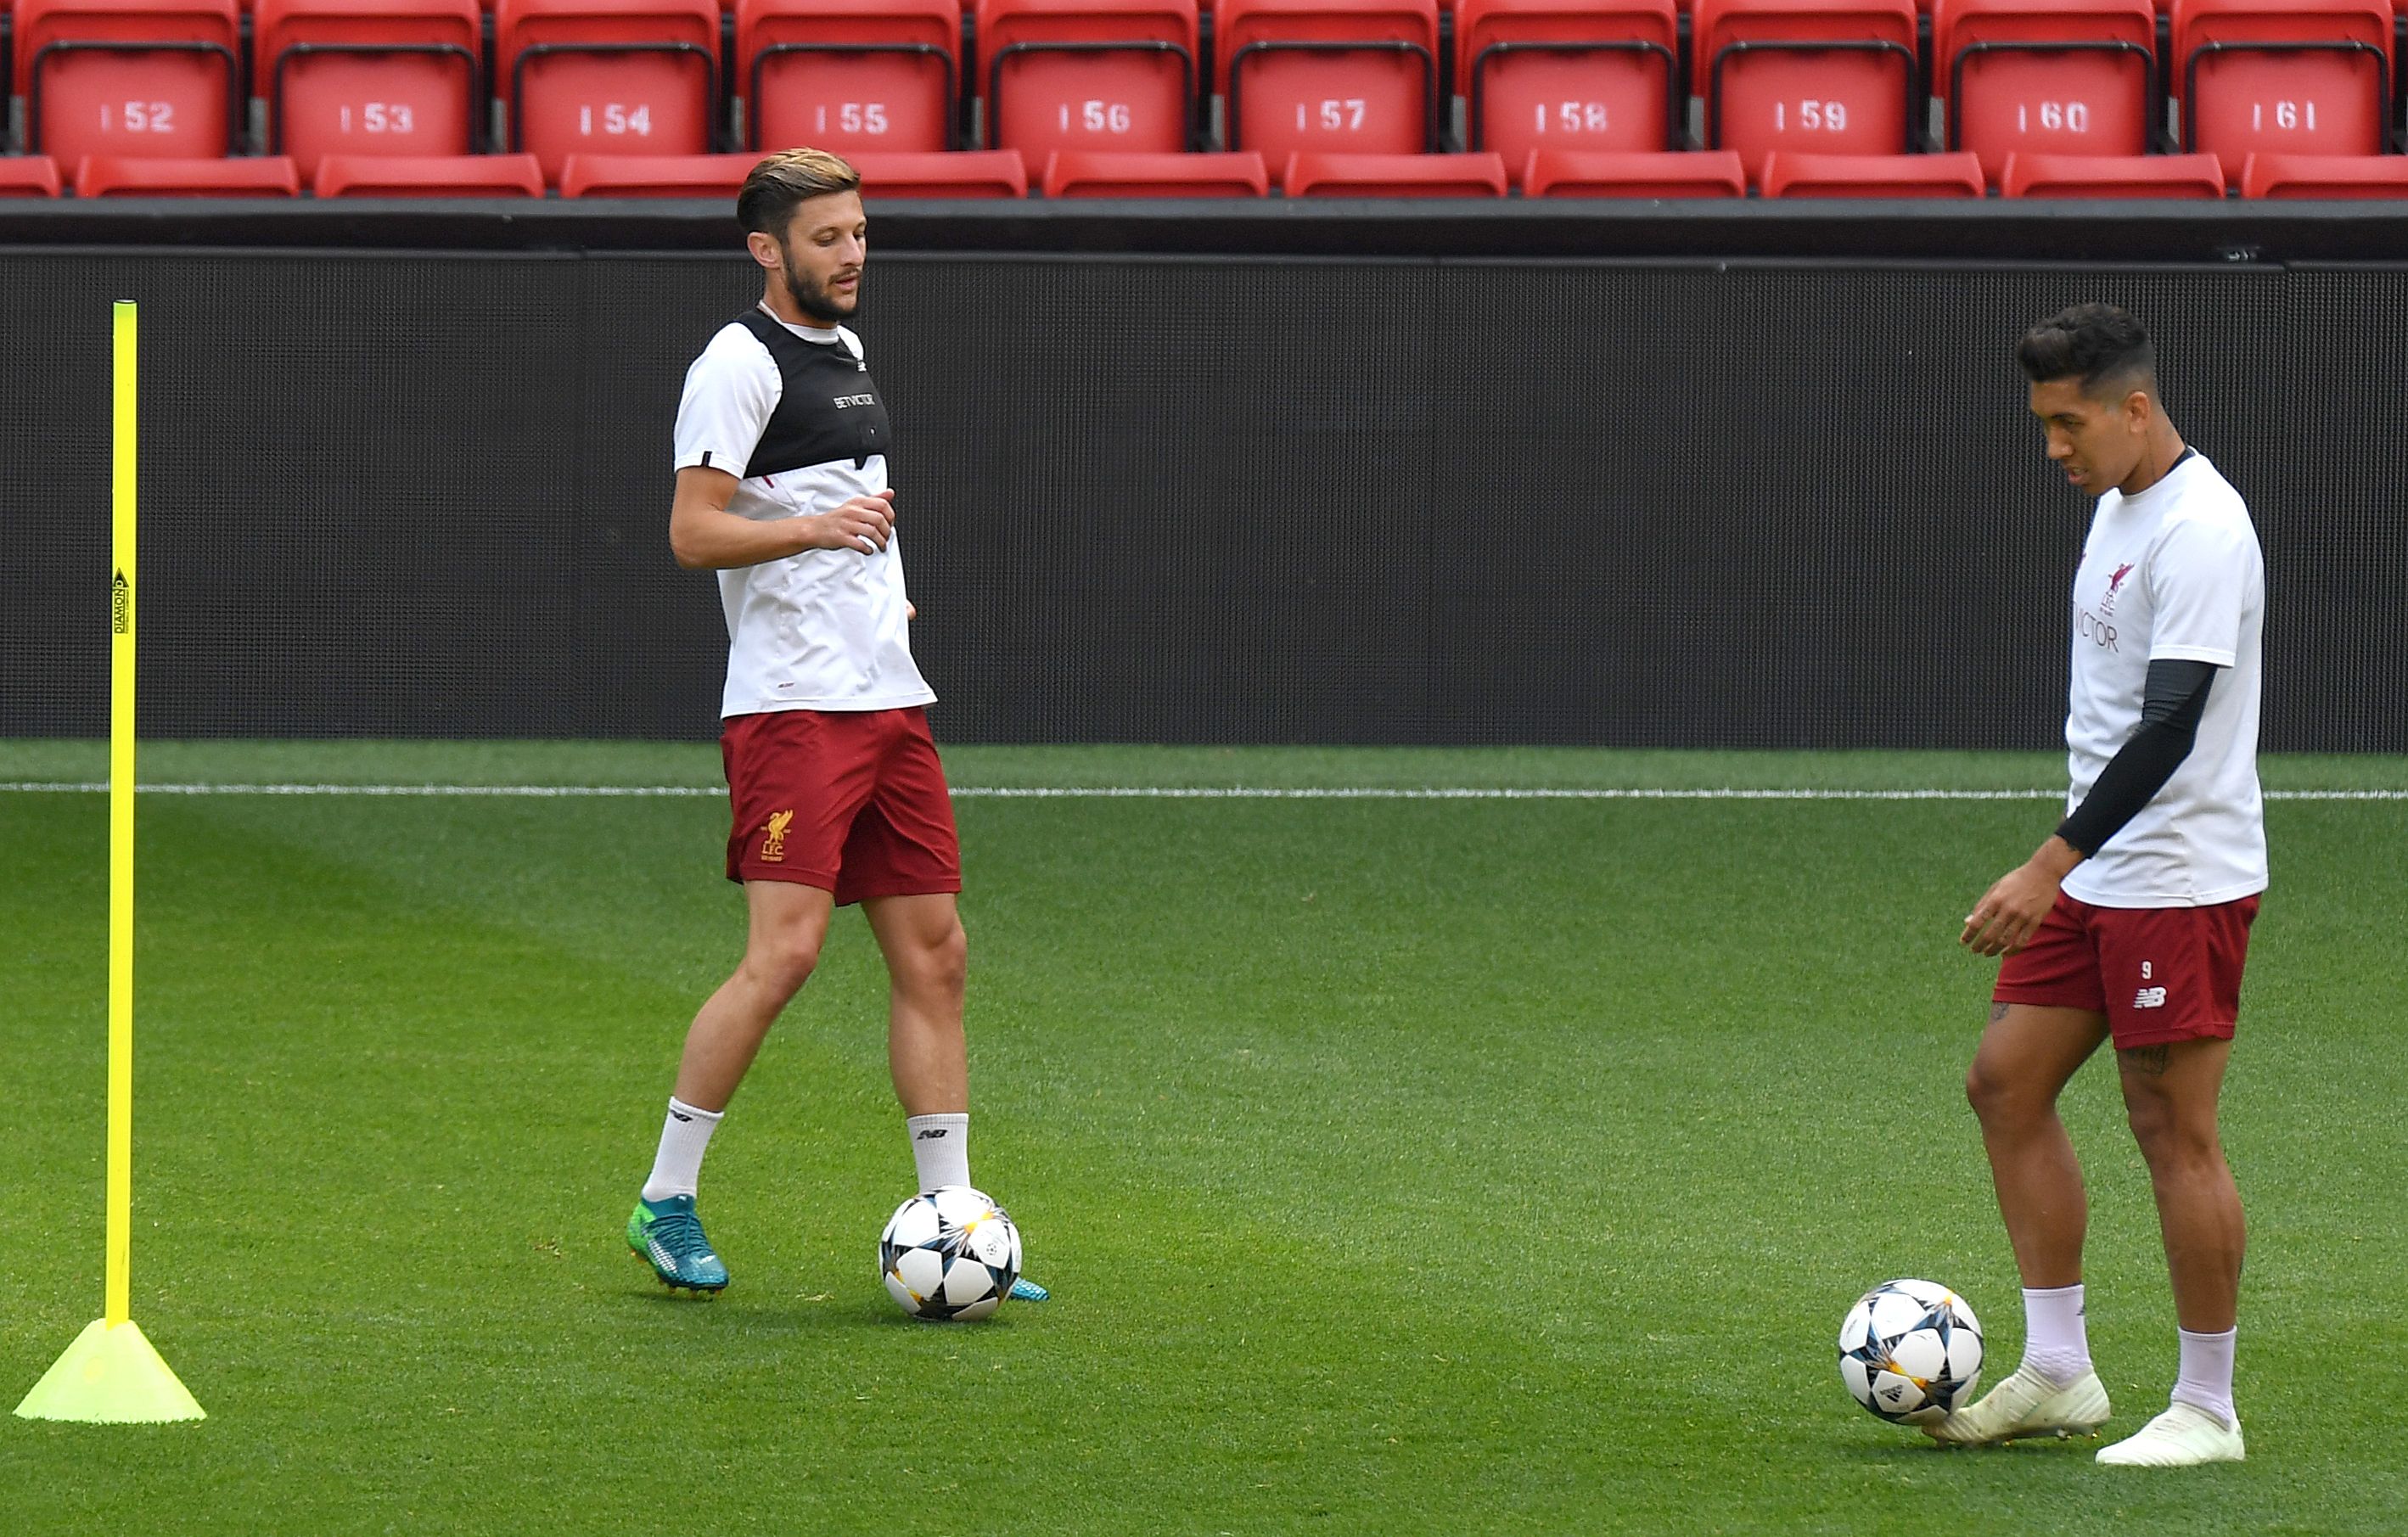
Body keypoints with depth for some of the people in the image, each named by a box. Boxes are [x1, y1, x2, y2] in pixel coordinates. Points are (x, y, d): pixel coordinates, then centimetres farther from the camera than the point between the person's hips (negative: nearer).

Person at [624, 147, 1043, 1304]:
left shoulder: (845, 349, 19)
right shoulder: (740, 362, -8)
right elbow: (693, 531, -15)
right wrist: (812, 527, -25)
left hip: (890, 700, 9)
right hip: (790, 704, -9)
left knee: (934, 955, 5)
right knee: (784, 951, -15)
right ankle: (665, 1202, -3)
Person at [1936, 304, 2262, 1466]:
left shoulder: (2200, 529, -19)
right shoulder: (2117, 505, 12)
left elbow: (2170, 726, -25)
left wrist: (2051, 866, -28)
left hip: (2182, 880, -10)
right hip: (2100, 874, 10)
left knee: (2172, 1130, -5)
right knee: (2005, 1081, 8)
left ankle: (2206, 1410, 4)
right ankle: (2057, 1371, 13)